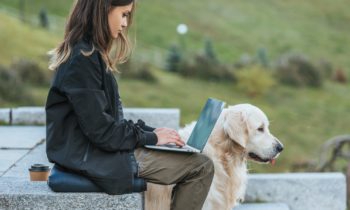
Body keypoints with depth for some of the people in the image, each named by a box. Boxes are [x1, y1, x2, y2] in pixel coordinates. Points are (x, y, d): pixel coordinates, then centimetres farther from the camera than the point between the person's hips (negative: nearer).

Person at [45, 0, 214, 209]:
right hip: (95, 159, -10)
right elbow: (101, 130, -22)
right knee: (202, 167, -9)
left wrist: (151, 131, 7)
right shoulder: (83, 59, -20)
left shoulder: (88, 53, 12)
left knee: (201, 164, 15)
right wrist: (151, 137, -10)